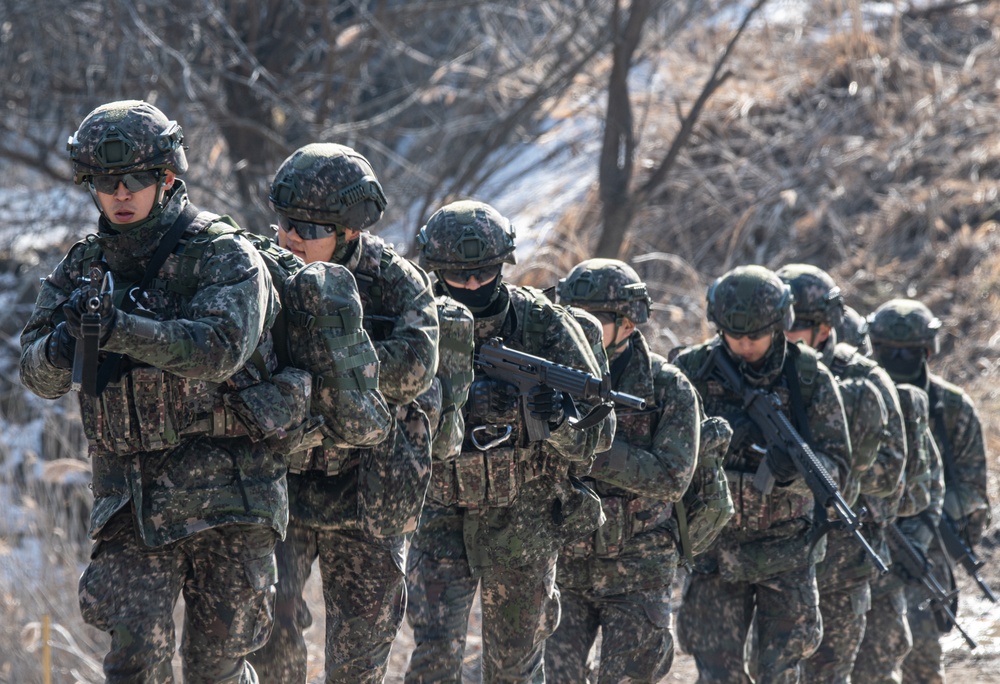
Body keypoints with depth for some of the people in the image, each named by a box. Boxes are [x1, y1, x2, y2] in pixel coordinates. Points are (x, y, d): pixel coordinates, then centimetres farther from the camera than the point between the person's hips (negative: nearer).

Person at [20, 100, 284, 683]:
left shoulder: (225, 257, -6)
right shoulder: (84, 268, 9)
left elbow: (220, 350, -23)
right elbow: (39, 376, 3)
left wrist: (118, 329, -33)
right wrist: (62, 344, -22)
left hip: (224, 493, -3)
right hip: (132, 497, 3)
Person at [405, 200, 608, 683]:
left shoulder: (546, 327, -10)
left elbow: (590, 441, -11)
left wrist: (559, 421, -33)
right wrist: (465, 404, -28)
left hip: (525, 523, 0)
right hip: (442, 514, 0)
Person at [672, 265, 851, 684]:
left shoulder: (809, 378, -6)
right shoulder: (694, 371, -5)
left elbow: (837, 464, -7)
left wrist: (793, 471, -28)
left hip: (787, 551, 0)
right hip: (716, 549, 0)